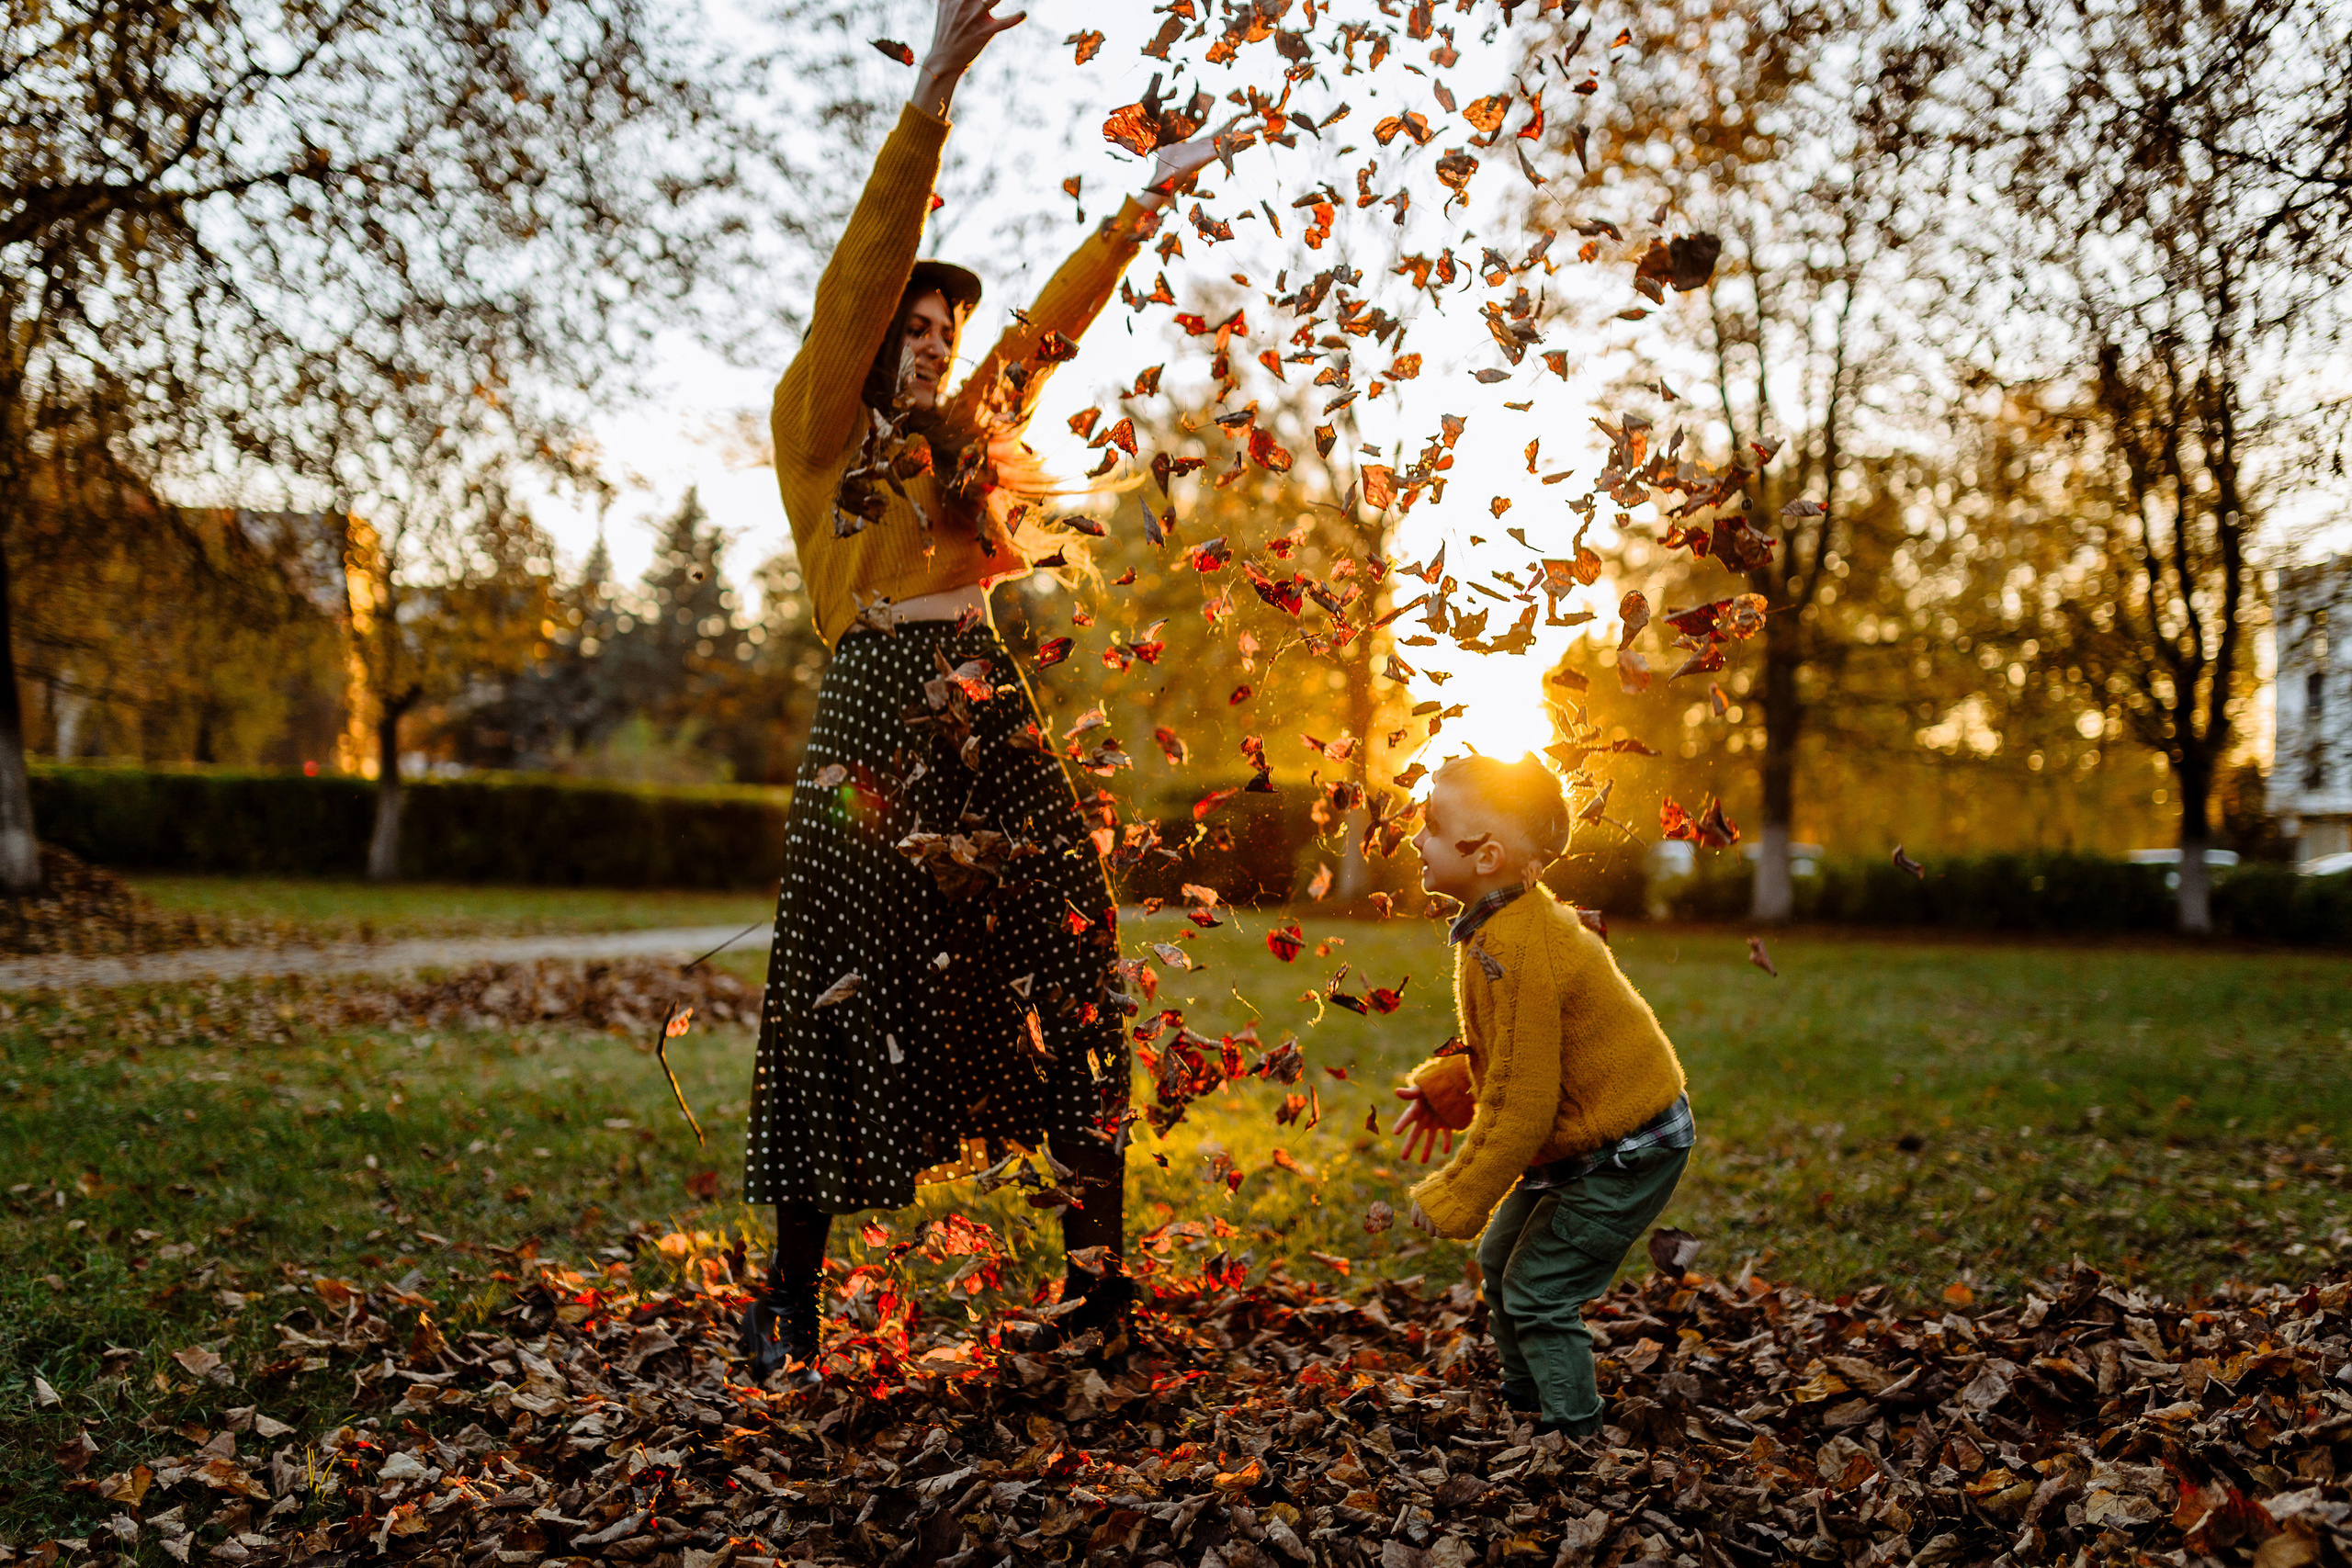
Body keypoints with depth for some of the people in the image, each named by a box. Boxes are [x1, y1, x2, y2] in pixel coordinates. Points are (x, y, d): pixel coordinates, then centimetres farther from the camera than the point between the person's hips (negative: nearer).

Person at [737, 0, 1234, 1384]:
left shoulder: (964, 437, 21)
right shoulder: (818, 432, 5)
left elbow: (1057, 322, 28)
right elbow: (860, 275, -5)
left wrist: (1148, 201, 32)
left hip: (994, 727, 6)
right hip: (877, 727, -6)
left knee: (1066, 985, 1)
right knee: (847, 1007, -4)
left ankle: (1101, 1267, 7)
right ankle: (788, 1306, 6)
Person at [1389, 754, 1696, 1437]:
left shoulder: (1515, 954, -31)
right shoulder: (1512, 922, 2)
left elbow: (1522, 1103, -27)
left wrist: (1454, 1200, -18)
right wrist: (1445, 1086, 6)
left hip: (1625, 1154, -10)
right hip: (1585, 1140, 10)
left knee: (1537, 1294, -5)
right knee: (1499, 1262, 18)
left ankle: (1574, 1436, 10)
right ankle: (1524, 1404, 34)